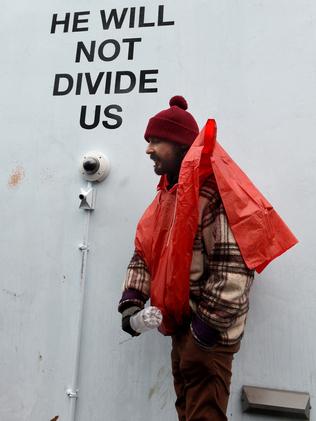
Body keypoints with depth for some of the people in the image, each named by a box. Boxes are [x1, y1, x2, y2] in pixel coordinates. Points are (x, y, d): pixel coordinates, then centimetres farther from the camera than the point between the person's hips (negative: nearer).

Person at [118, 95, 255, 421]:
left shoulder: (213, 192, -20)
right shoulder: (167, 194, 10)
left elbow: (234, 267, -26)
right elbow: (144, 254, 9)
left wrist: (207, 326, -21)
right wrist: (131, 305, -3)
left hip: (207, 333, -9)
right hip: (180, 327, 9)